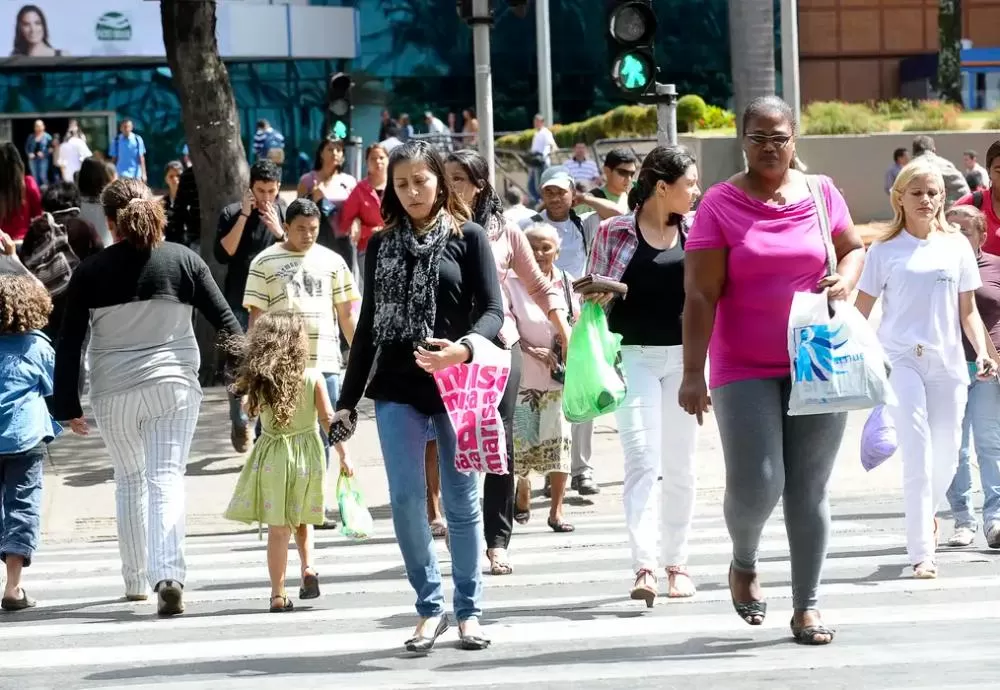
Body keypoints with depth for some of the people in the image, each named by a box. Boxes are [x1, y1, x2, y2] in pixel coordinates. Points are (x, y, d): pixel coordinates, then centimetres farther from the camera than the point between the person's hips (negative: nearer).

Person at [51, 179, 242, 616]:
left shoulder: (91, 272, -1)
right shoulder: (183, 260, -1)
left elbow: (69, 343, -1)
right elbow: (224, 321, 1)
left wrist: (67, 404, 6)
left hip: (113, 392, 1)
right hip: (173, 384, -1)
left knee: (129, 481, 18)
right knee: (166, 479, -4)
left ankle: (136, 580, 23)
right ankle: (169, 575, -22)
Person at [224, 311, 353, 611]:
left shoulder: (259, 381, -7)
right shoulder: (313, 378, -8)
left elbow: (251, 409, 9)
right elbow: (328, 419, -7)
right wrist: (343, 455, -2)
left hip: (272, 457, -1)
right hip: (307, 454, 1)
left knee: (278, 528, 2)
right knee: (301, 520, 22)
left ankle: (278, 594, 1)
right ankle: (308, 567, 2)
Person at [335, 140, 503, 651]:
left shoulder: (468, 237, 2)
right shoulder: (381, 245, 11)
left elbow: (493, 310, -5)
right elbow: (368, 325, 14)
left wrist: (463, 348, -26)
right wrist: (347, 398, 12)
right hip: (397, 389, 2)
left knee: (461, 501, 4)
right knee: (405, 499, -5)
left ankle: (468, 610, 14)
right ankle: (430, 607, 7)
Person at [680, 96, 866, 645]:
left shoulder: (821, 194, 4)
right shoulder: (719, 205, -5)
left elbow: (853, 248, 20)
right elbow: (700, 296, -8)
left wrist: (844, 280, -4)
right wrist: (693, 374, -14)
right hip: (745, 370, -2)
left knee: (809, 491, 4)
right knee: (756, 485, -10)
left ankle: (806, 605, 15)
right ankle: (744, 563, 22)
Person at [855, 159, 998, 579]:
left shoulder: (956, 246, 9)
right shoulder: (885, 251, 2)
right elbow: (861, 311, 4)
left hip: (947, 362, 3)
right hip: (900, 360, -3)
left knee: (946, 454, 6)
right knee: (918, 456, -13)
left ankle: (927, 514, 39)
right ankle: (922, 554, -11)